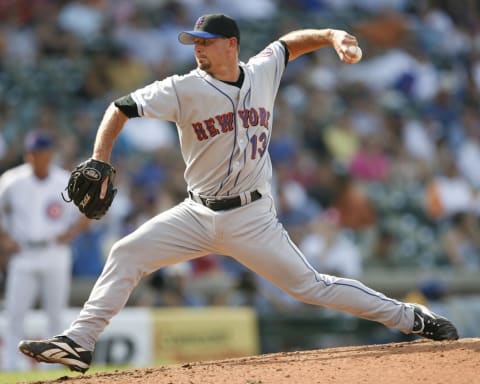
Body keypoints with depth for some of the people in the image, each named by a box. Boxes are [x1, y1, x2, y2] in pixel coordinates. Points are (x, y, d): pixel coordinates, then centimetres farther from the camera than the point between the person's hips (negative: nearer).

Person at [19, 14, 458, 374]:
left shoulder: (262, 73, -1)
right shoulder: (185, 89, -8)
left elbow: (290, 41, 19)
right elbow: (121, 109, -9)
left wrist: (332, 36, 3)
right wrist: (98, 162, -20)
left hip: (252, 220, -1)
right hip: (198, 216, 1)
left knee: (311, 286, -5)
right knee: (127, 254, -11)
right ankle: (79, 344, -9)